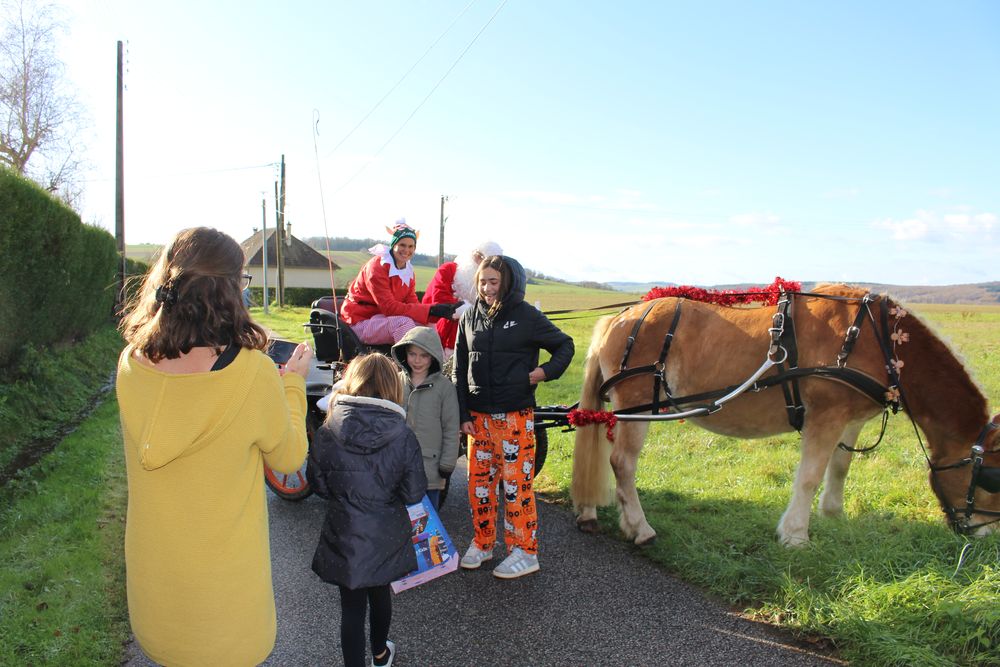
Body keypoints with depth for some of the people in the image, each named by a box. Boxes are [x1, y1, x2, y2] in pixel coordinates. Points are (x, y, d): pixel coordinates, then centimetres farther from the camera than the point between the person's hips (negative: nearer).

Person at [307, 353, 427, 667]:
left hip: (344, 535, -1)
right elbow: (414, 493, -13)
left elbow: (318, 482, -4)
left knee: (351, 606, 12)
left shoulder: (327, 432, -15)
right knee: (380, 594, 25)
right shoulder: (403, 435, -18)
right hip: (386, 535, 1)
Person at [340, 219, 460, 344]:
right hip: (360, 321, -8)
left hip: (381, 318, 8)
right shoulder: (377, 267, -19)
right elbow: (388, 307, -28)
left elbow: (413, 303, -4)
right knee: (404, 322, -31)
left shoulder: (409, 270, 6)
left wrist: (438, 310, -24)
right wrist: (430, 310, -33)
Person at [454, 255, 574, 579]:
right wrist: (463, 415, 2)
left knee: (517, 483, 1)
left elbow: (565, 345, 4)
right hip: (479, 416, 4)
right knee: (478, 481, 12)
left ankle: (524, 552, 14)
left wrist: (546, 370, -14)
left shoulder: (526, 315, -5)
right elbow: (460, 370, 8)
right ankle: (482, 543, 29)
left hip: (516, 415, -4)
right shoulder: (471, 317, 6)